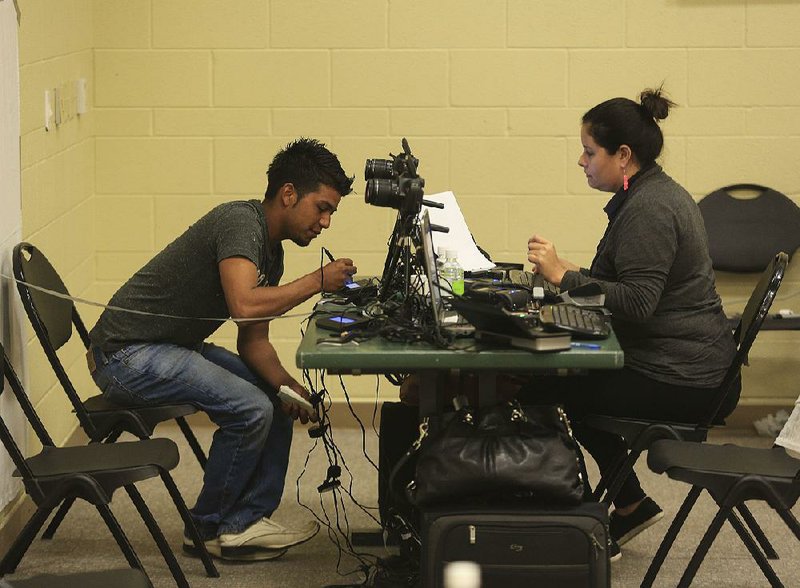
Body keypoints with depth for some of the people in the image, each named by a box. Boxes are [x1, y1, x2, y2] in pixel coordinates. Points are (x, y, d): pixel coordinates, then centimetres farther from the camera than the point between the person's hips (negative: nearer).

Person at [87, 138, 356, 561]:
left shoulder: (271, 251, 11)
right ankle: (208, 529, -1)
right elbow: (244, 305, -35)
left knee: (277, 396, 10)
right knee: (251, 408, -20)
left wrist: (288, 385, -5)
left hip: (174, 348, 11)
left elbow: (253, 342, 13)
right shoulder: (240, 221, -19)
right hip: (126, 353, -11)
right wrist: (316, 282, -24)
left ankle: (246, 522, 7)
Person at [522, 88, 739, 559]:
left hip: (679, 382, -11)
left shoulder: (648, 209, -19)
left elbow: (637, 303, -27)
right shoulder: (657, 193, 14)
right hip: (694, 365, 11)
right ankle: (630, 505, 22)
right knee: (570, 372, 18)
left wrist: (564, 276, -22)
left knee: (541, 386, -6)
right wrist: (569, 274, 7)